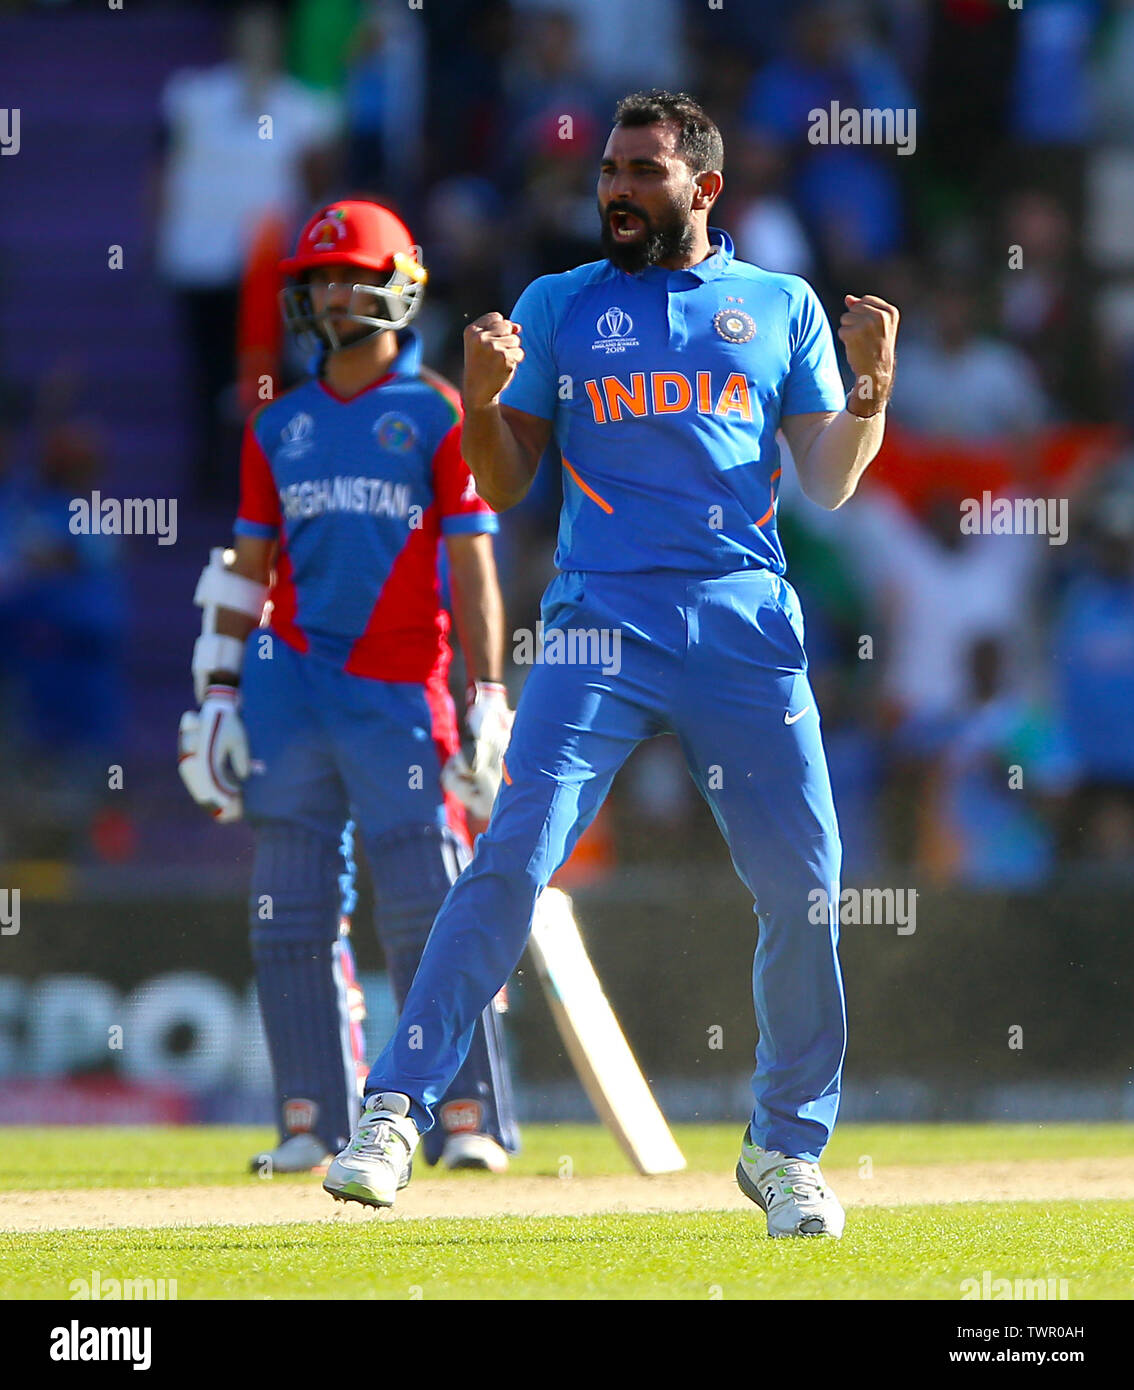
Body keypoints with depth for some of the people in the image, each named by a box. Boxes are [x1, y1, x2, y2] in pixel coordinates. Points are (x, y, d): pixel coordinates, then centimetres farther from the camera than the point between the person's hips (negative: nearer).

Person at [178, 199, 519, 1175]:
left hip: (401, 689, -4)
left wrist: (489, 698, -7)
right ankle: (313, 1122, 5)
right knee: (292, 912, 1)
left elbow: (472, 563, 0)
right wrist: (219, 693, 8)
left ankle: (470, 1118, -5)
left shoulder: (438, 416, 4)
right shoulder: (280, 427, 15)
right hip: (290, 683, 4)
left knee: (429, 910, -8)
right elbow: (248, 570, 16)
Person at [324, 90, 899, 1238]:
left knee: (804, 886, -1)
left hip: (748, 628, 1)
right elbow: (505, 487, 11)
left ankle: (787, 1146, 16)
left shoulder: (782, 307, 14)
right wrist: (483, 399, -8)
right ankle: (394, 1113, -17)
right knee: (514, 858, -15)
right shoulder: (557, 307, 13)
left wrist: (871, 382, -5)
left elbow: (831, 483, 12)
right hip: (605, 626, -1)